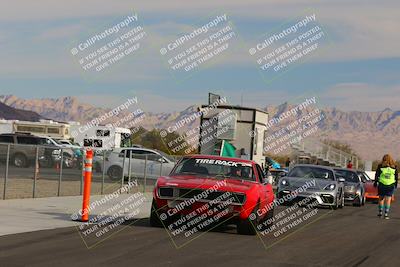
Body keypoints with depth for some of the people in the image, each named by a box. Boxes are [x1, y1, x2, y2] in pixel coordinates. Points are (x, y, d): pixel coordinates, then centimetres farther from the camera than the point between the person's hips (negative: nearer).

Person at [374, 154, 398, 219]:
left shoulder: (380, 166, -3)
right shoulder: (394, 167, 1)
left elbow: (377, 175, 0)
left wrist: (375, 183, 10)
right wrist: (395, 184, 18)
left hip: (382, 184, 0)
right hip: (391, 186, 1)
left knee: (381, 198, 14)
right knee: (388, 200, 3)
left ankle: (380, 212, 16)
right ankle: (386, 214, -1)